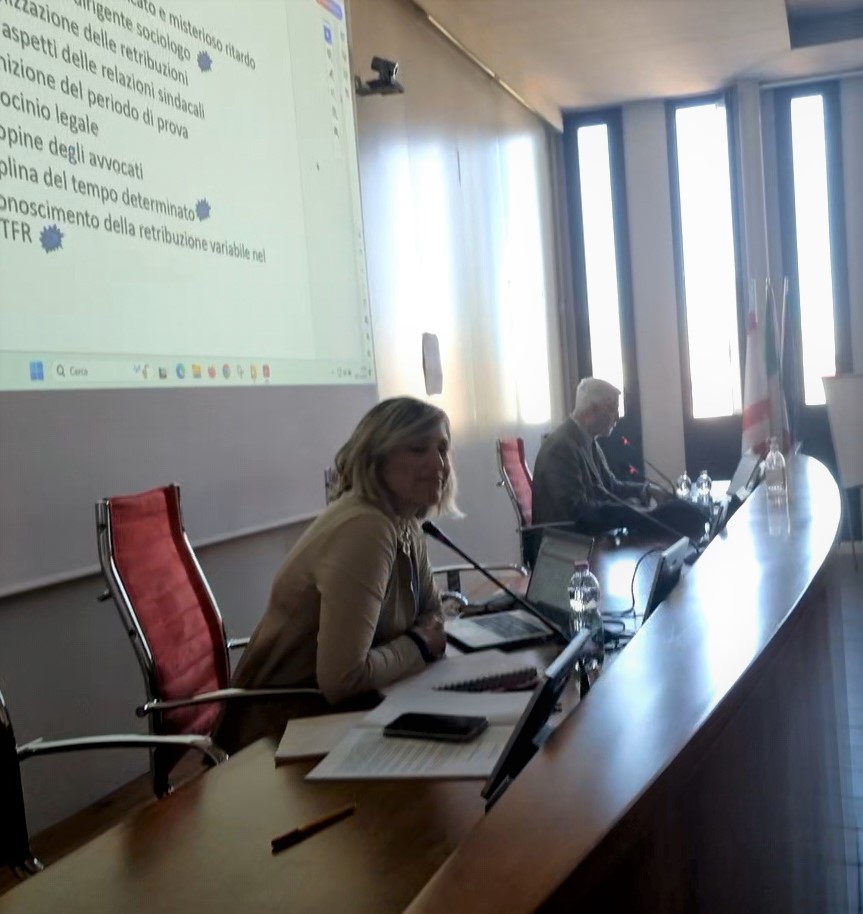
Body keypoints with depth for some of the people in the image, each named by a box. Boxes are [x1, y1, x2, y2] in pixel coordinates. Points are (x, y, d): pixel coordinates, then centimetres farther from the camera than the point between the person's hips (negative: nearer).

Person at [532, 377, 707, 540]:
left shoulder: (588, 441, 8)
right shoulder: (561, 447, -21)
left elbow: (609, 485, 16)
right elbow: (578, 511, -27)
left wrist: (647, 490, 0)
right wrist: (633, 510, -22)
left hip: (586, 531, 9)